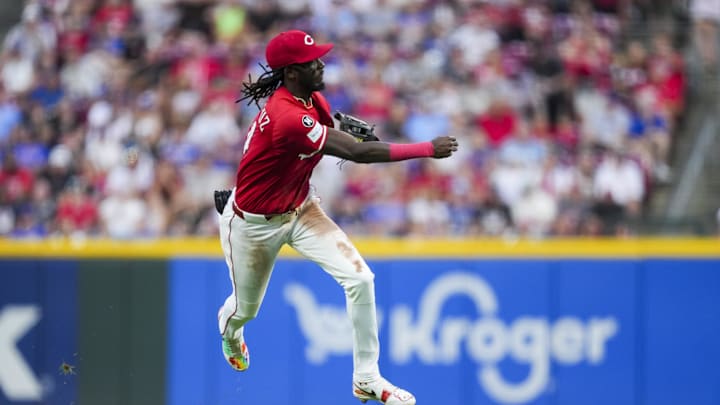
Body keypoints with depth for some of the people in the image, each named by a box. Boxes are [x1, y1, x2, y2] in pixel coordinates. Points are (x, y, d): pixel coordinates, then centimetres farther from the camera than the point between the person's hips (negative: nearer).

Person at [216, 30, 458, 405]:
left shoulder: (313, 99, -8)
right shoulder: (286, 117, -36)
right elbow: (356, 152, -39)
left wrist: (345, 128, -12)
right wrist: (427, 149, -37)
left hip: (300, 209, 7)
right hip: (253, 223, -7)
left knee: (360, 278, -13)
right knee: (246, 308, 16)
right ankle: (229, 328, 57)